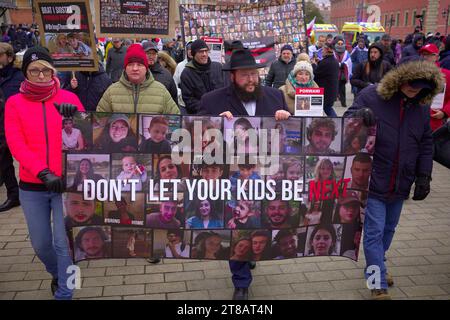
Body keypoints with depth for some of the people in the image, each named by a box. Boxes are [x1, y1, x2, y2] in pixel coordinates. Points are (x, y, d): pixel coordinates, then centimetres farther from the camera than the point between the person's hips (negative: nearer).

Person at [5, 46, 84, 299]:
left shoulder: (68, 98, 0)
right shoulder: (15, 103, 2)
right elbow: (16, 144, -8)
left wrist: (76, 116, -24)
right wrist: (43, 173, -20)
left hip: (66, 182, -2)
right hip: (32, 186, 2)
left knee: (63, 243, -1)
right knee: (40, 244, 13)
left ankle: (64, 293, 17)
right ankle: (57, 274, 44)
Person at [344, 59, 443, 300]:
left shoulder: (421, 106, 5)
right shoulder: (371, 96, -9)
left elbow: (426, 144, 12)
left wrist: (424, 176, 7)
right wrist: (359, 114, -29)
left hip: (400, 185, 5)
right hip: (373, 181, -5)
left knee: (388, 229, 18)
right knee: (374, 232, -2)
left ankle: (375, 267, 41)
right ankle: (378, 285, 10)